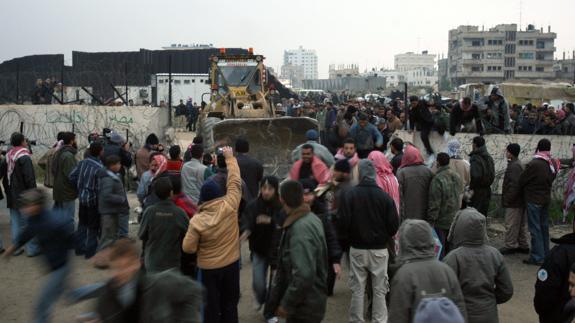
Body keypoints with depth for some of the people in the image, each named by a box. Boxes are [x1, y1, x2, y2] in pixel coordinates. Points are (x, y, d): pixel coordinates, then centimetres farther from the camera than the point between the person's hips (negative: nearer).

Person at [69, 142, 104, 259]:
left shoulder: (82, 163, -2)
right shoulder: (99, 168, -22)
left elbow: (72, 177, 2)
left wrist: (79, 189, 13)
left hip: (82, 198, 7)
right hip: (93, 200, -6)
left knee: (82, 224, 20)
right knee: (93, 227, 8)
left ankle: (79, 248, 29)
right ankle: (90, 251, 14)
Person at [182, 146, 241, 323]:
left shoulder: (197, 220, -19)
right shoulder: (229, 207, -17)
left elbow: (188, 248, -13)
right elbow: (235, 182, -5)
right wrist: (230, 157, 4)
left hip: (208, 268, -2)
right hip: (231, 264, 2)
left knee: (211, 306, 12)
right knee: (230, 303, 18)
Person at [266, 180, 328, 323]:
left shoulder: (300, 229, -27)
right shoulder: (312, 219, 3)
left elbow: (304, 275, -31)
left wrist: (286, 304, -20)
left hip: (304, 305, -9)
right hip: (311, 300, 9)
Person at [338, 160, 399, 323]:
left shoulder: (350, 195, -10)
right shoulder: (385, 196, -10)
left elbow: (342, 224, -10)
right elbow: (394, 225, -7)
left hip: (357, 249, 0)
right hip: (380, 249, 0)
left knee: (357, 289, 9)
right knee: (379, 290, 10)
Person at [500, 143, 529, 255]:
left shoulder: (514, 166, -20)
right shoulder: (517, 164, 14)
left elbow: (514, 185, -25)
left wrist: (508, 199, -20)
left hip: (514, 203, -11)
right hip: (520, 201, 11)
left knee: (511, 225, -2)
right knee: (521, 224, 16)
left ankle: (510, 246, 5)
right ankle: (523, 246, 25)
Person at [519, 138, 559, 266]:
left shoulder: (533, 164, -21)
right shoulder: (553, 163, 1)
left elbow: (521, 181, -12)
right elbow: (551, 179, 7)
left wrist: (525, 191, 7)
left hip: (533, 200, -7)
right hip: (546, 198, 7)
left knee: (535, 229, -1)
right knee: (544, 227, 17)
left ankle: (537, 257, 2)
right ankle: (545, 254, 27)